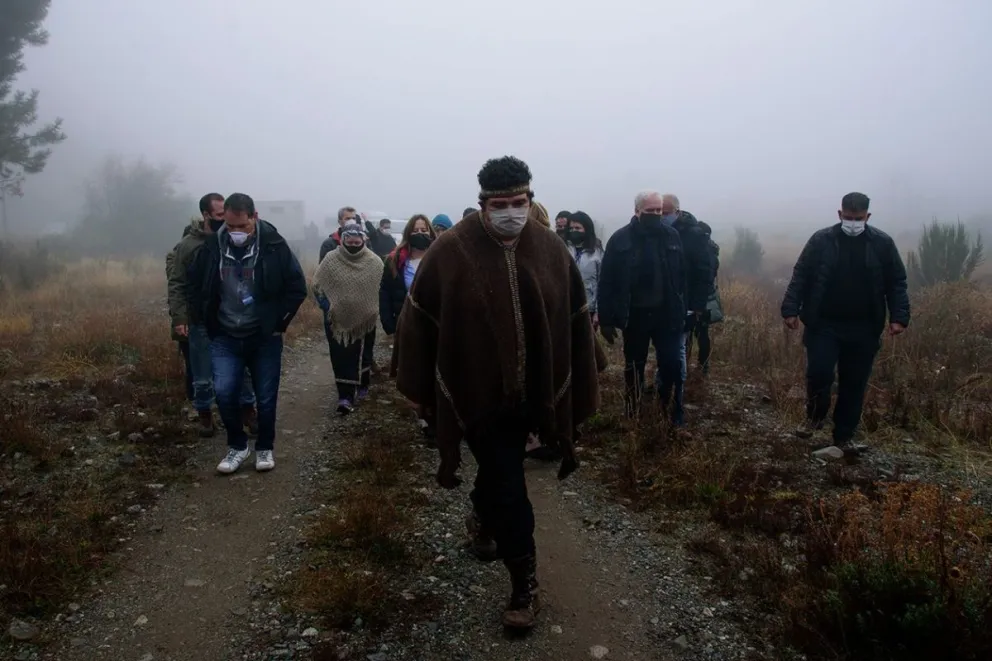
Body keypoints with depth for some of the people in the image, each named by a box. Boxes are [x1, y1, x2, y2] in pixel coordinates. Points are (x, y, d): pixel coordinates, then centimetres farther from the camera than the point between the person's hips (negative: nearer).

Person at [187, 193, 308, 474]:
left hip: (265, 338, -1)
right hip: (225, 338, 1)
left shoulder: (274, 246, -12)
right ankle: (237, 446, 15)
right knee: (224, 392, -8)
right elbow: (194, 286, 8)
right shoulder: (211, 246, -7)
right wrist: (204, 321, 3)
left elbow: (297, 287, -5)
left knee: (266, 397, 6)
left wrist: (279, 322, -6)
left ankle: (264, 448, 27)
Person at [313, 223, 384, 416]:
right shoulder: (331, 259, -8)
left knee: (363, 356, 15)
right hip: (338, 320, -1)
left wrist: (376, 310, -2)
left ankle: (361, 387, 34)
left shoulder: (375, 262, -6)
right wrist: (327, 306, -8)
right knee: (341, 358, -1)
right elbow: (317, 285, -1)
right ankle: (345, 396, 2)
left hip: (365, 319, 1)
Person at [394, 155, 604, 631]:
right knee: (508, 488, 0)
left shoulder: (551, 250, -3)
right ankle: (525, 585, 17)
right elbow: (420, 321, -5)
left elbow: (576, 323, 3)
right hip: (477, 394, -4)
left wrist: (581, 390, 5)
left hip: (530, 394, 4)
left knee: (499, 474, 24)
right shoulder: (450, 251, -12)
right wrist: (418, 387, -1)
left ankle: (481, 520, 55)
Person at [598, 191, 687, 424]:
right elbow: (606, 282, -7)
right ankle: (633, 415, 29)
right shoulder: (620, 239, -7)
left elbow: (682, 276, 3)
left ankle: (674, 414, 21)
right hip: (635, 315, -1)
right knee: (634, 367, 13)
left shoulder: (671, 235, 1)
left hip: (666, 313, 1)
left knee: (672, 365, 4)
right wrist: (606, 320, -9)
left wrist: (682, 309, 0)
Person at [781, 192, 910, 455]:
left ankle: (844, 436, 23)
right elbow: (800, 277, -1)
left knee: (854, 384, 8)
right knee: (818, 373, -11)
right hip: (824, 324, -1)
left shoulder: (883, 243, 0)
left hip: (863, 329, 2)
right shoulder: (821, 240, -2)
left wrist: (899, 317, -6)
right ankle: (815, 415, 19)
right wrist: (791, 310, -10)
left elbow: (896, 283, 4)